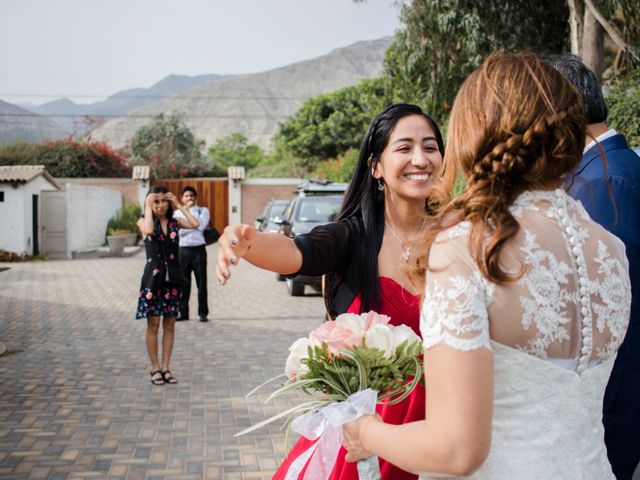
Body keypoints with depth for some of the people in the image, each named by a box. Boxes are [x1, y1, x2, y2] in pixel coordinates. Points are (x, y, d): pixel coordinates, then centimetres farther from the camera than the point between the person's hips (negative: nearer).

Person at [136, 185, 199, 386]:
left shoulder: (175, 222, 8)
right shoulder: (143, 222, 0)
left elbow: (195, 224, -11)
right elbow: (148, 230, -25)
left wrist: (179, 205, -5)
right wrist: (148, 208, -14)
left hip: (172, 278, 3)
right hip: (153, 277, -3)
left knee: (169, 325, 7)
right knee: (153, 324, 1)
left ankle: (165, 367, 15)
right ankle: (155, 368, 11)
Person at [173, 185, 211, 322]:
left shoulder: (203, 210, 9)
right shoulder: (177, 213, 12)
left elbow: (201, 225, -10)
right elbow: (178, 231, -4)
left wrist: (192, 209, -4)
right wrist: (194, 226, -9)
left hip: (198, 249, -1)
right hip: (183, 250, 2)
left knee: (201, 282, -1)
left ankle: (203, 313, 5)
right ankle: (183, 312, 12)